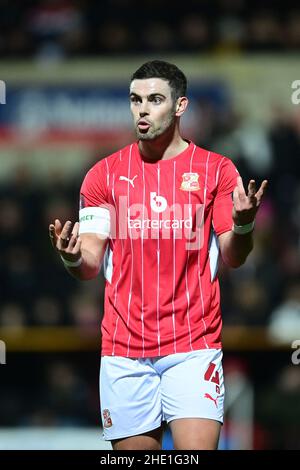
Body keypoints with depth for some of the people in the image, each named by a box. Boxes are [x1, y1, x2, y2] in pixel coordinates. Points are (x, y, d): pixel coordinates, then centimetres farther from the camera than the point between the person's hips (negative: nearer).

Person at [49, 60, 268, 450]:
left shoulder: (216, 170, 3)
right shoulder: (104, 174, 6)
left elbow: (232, 258, 1)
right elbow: (90, 267, 3)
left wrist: (243, 225, -21)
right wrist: (72, 257, -21)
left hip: (194, 346, -2)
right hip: (124, 349, 2)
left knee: (197, 449, -14)